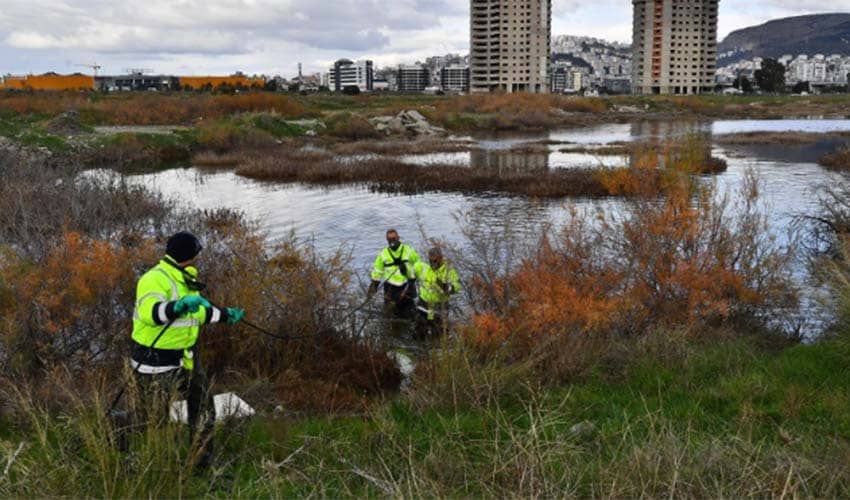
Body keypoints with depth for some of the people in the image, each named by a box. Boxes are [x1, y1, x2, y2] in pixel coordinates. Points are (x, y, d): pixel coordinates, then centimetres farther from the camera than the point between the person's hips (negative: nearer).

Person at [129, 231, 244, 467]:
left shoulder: (186, 279, 11)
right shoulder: (154, 279, -20)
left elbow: (198, 312, 26)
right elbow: (151, 313, -38)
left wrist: (225, 315, 29)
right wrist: (179, 305, -51)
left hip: (186, 357, 9)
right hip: (156, 363, -9)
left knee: (203, 407, 18)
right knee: (155, 421, 4)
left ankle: (203, 459, 34)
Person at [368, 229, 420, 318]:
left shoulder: (408, 251, -3)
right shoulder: (383, 254, 0)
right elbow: (377, 270, 9)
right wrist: (374, 285, 7)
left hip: (407, 285, -1)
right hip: (391, 287, 1)